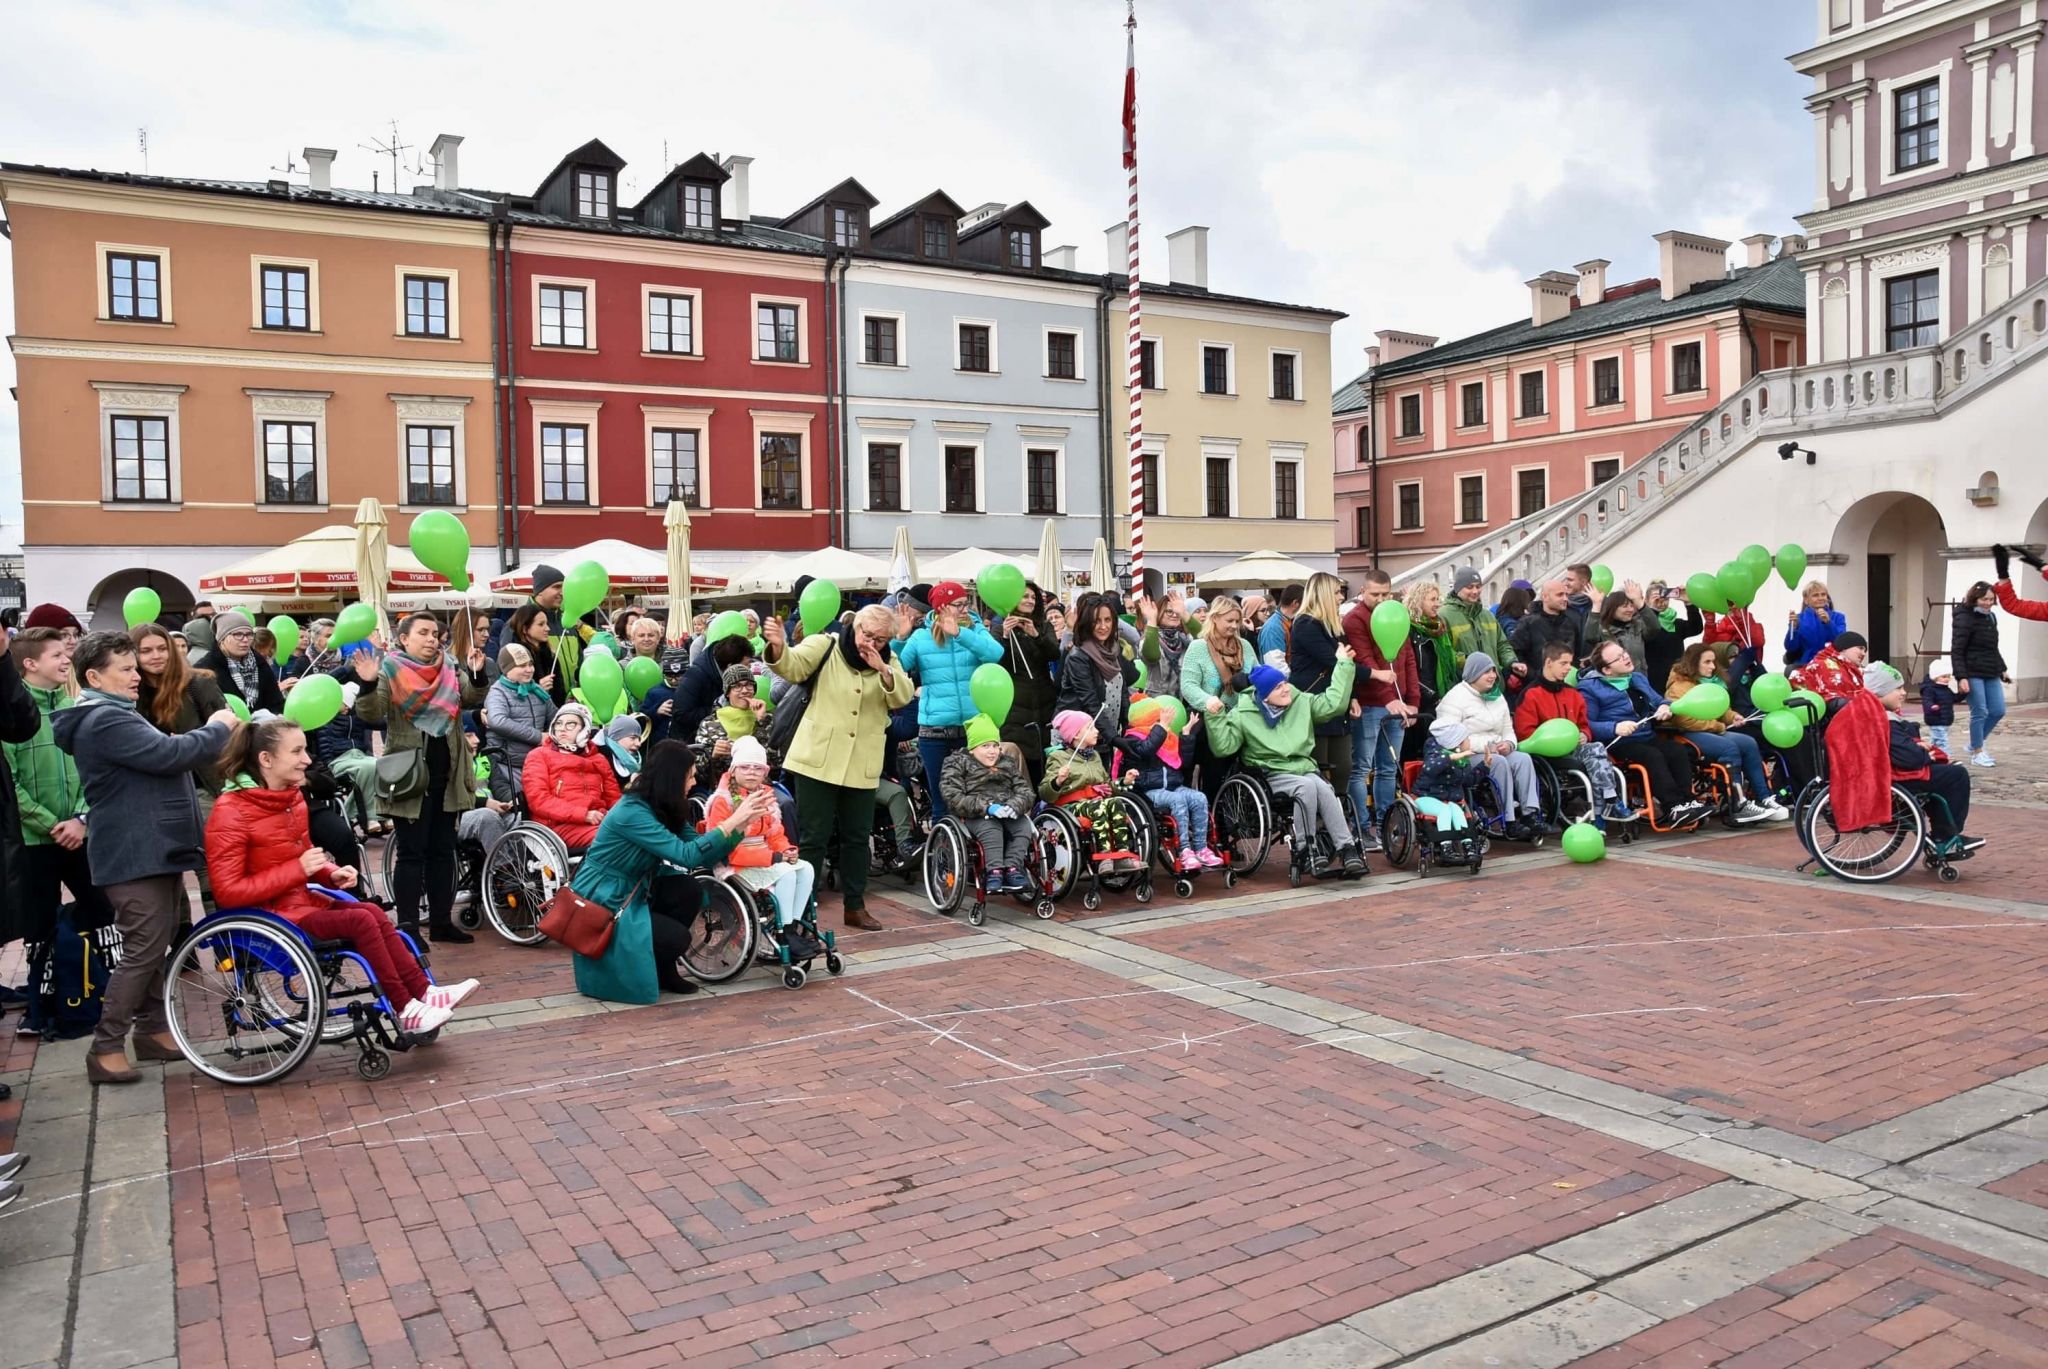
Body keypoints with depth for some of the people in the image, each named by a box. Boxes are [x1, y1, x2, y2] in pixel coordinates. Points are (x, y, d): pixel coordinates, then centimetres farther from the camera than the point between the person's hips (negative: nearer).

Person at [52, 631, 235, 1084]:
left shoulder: (115, 716, 19)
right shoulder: (105, 720, -18)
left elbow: (160, 763, 22)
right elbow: (169, 754, -26)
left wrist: (214, 736, 9)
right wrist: (218, 729, -11)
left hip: (154, 851, 11)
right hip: (135, 857, -11)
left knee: (155, 946, 16)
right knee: (143, 951, -8)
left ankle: (152, 1029, 25)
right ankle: (106, 1047, -1)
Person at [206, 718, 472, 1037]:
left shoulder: (292, 797, 8)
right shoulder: (231, 812, -17)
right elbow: (228, 892, -20)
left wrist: (332, 874, -1)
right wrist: (298, 869, -24)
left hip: (301, 900, 8)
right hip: (265, 916, -7)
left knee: (373, 912, -17)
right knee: (361, 920, -23)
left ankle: (422, 993, -19)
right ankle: (405, 1010, -16)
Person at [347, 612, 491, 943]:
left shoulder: (449, 668, 10)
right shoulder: (389, 670, -4)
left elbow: (472, 699, -1)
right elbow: (372, 715, -14)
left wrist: (477, 674, -19)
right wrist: (367, 685, -31)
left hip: (446, 775, 5)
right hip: (409, 776, -5)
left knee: (442, 850, 11)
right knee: (412, 852, -3)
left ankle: (441, 920, 19)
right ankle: (407, 926, 1)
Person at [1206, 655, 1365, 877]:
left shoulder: (1301, 702, 11)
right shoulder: (1243, 714, -1)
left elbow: (1334, 703, 8)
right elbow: (1223, 747, -7)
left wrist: (1343, 665, 7)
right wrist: (1216, 717, -18)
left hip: (1303, 768, 3)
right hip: (1271, 775, -3)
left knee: (1324, 789, -30)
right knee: (1306, 787, -33)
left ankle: (1347, 850, -31)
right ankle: (1308, 850, -24)